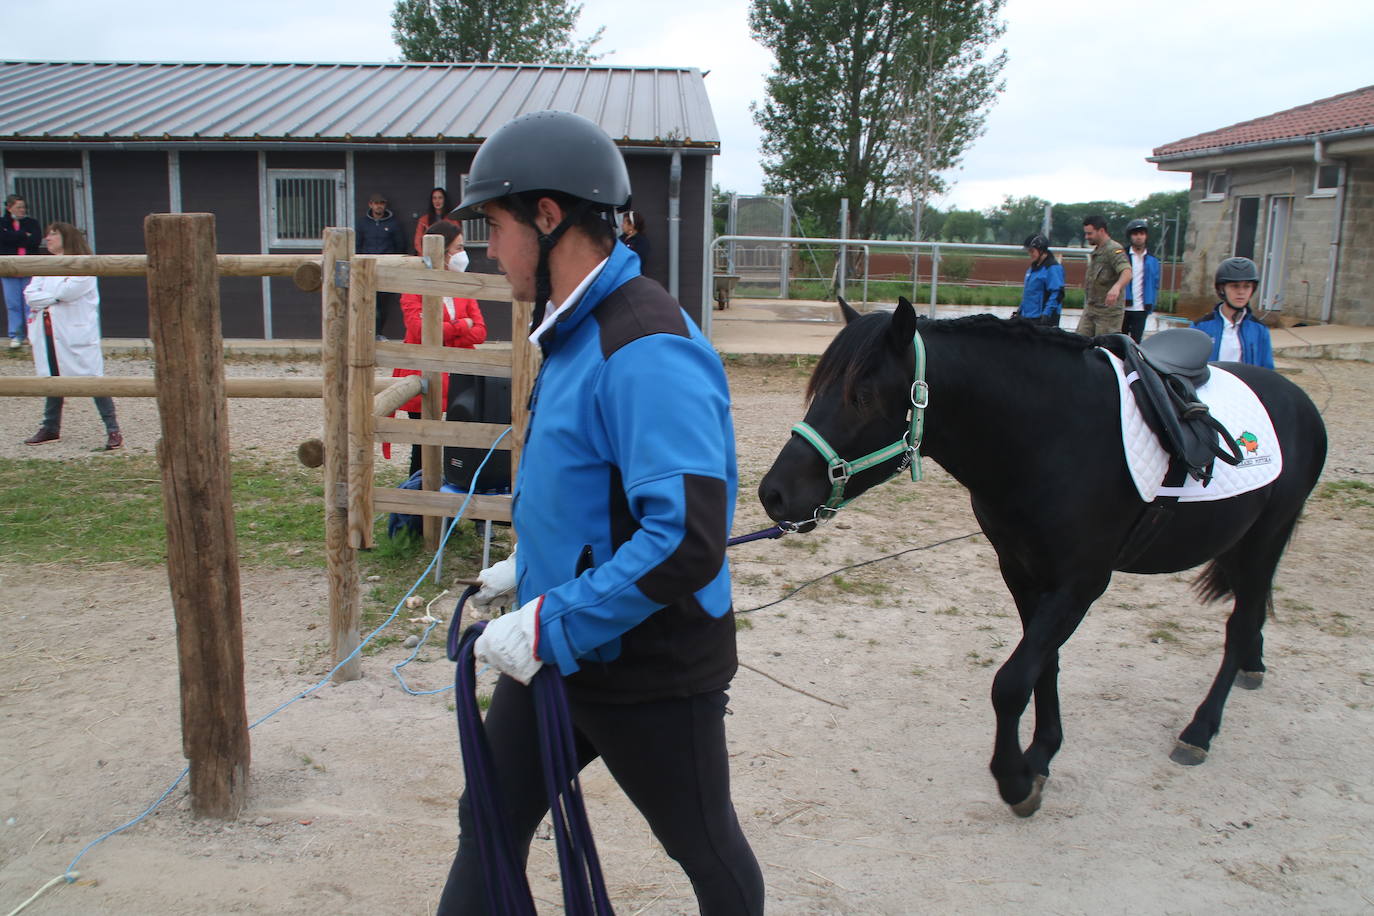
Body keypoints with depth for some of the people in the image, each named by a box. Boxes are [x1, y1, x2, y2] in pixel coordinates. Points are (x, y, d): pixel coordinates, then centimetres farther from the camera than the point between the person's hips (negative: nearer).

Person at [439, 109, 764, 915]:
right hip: (556, 651, 9)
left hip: (651, 672, -9)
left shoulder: (647, 349, -26)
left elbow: (688, 539, -34)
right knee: (488, 826, 19)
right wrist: (532, 569, 16)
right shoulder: (574, 333, 6)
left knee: (707, 849, 16)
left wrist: (551, 625, -29)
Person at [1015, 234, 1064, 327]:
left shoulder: (1053, 268, -12)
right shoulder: (1033, 267, 17)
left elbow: (1057, 294, -19)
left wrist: (1046, 314, -24)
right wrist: (1020, 309, 21)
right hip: (1027, 317, 9)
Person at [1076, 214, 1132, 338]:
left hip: (1108, 311, -9)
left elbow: (1127, 272, -31)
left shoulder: (1114, 250, -14)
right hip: (1089, 309, 9)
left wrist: (1116, 287, -50)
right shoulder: (1096, 251, 17)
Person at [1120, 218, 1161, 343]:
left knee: (1135, 343, 3)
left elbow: (1155, 285, 10)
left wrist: (1150, 306, 1)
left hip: (1141, 309, 1)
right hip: (1122, 308, -1)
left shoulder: (1152, 260, 8)